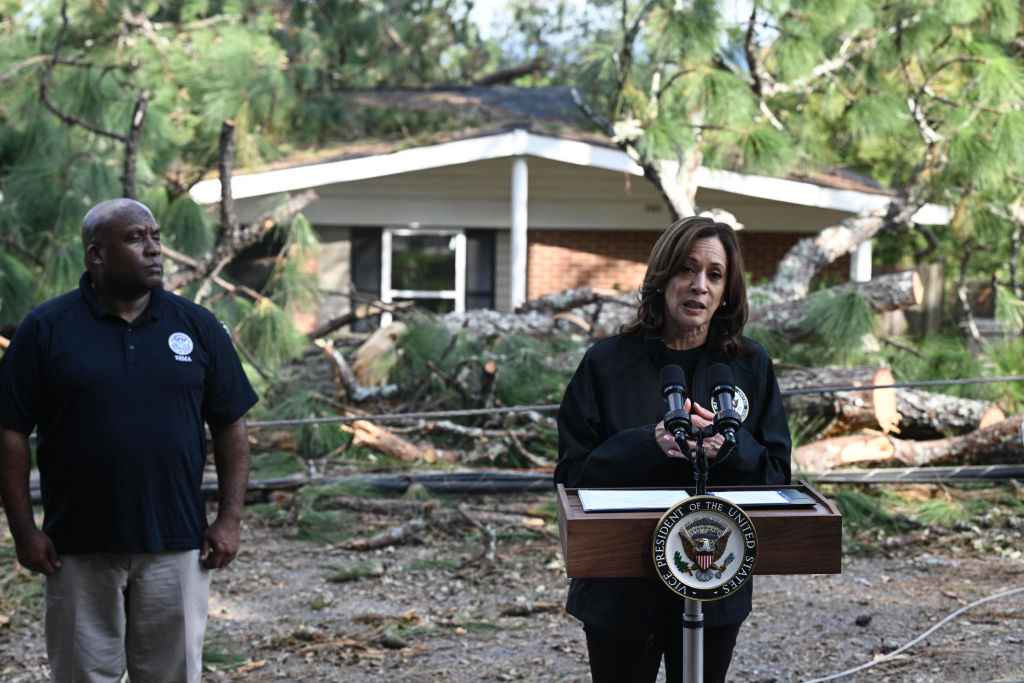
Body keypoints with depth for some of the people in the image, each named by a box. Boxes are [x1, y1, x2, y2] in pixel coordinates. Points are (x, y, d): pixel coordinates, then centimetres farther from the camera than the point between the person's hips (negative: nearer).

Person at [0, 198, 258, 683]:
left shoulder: (198, 326, 5)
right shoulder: (45, 329, -1)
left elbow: (230, 426, 7)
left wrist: (230, 520, 0)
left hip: (176, 548, 2)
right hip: (79, 551, -1)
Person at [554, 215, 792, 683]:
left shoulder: (751, 366, 3)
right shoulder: (606, 363, -4)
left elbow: (777, 474, 1)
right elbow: (572, 473, -7)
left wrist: (727, 446, -18)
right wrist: (649, 443, -21)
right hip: (621, 587, -2)